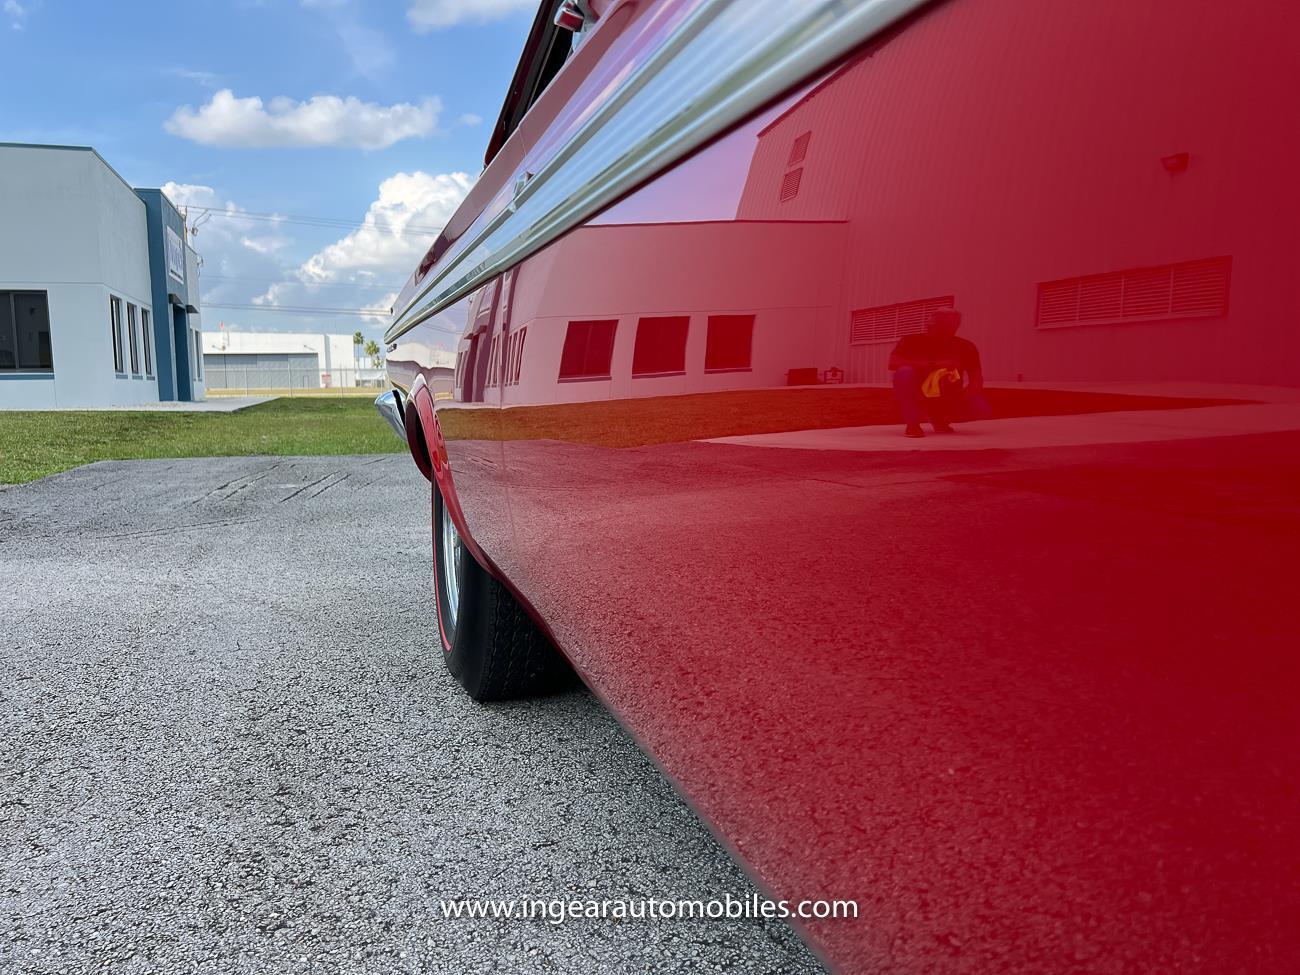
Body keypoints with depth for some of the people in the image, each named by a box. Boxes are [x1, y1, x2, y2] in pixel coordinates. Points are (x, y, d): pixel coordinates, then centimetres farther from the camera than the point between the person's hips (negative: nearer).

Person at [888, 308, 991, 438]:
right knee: (905, 372, -32)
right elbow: (893, 363, -26)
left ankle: (939, 418, 8)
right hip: (916, 397, -3)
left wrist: (965, 396, -28)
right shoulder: (912, 341, -11)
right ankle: (912, 423, -20)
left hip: (947, 400, 3)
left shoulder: (966, 347, -4)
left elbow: (976, 378, -4)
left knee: (981, 409, -22)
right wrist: (933, 365, -33)